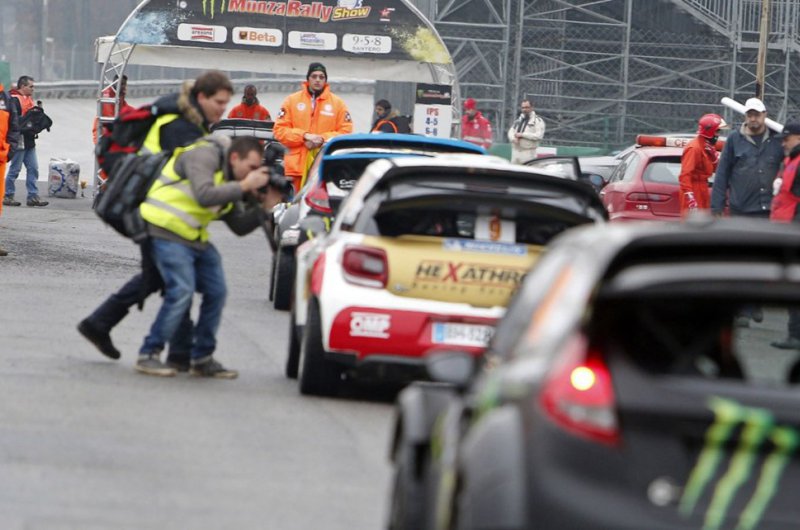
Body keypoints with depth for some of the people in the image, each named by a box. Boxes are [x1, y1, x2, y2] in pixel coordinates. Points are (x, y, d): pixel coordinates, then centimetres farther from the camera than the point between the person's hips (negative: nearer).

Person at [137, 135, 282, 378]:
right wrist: (244, 185, -22)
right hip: (168, 231, -10)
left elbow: (240, 226, 15)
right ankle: (149, 354, -10)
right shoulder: (204, 155, -13)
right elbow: (205, 196, -29)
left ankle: (202, 359, 17)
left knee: (216, 292, 6)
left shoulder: (229, 181, 15)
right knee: (181, 291, -19)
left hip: (195, 239, 10)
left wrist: (264, 208, 0)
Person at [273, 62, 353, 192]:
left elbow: (346, 131, 4)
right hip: (298, 164, 1)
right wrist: (304, 136, -9)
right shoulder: (292, 100, 9)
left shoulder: (337, 103, 8)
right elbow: (280, 130, 4)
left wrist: (323, 139, -10)